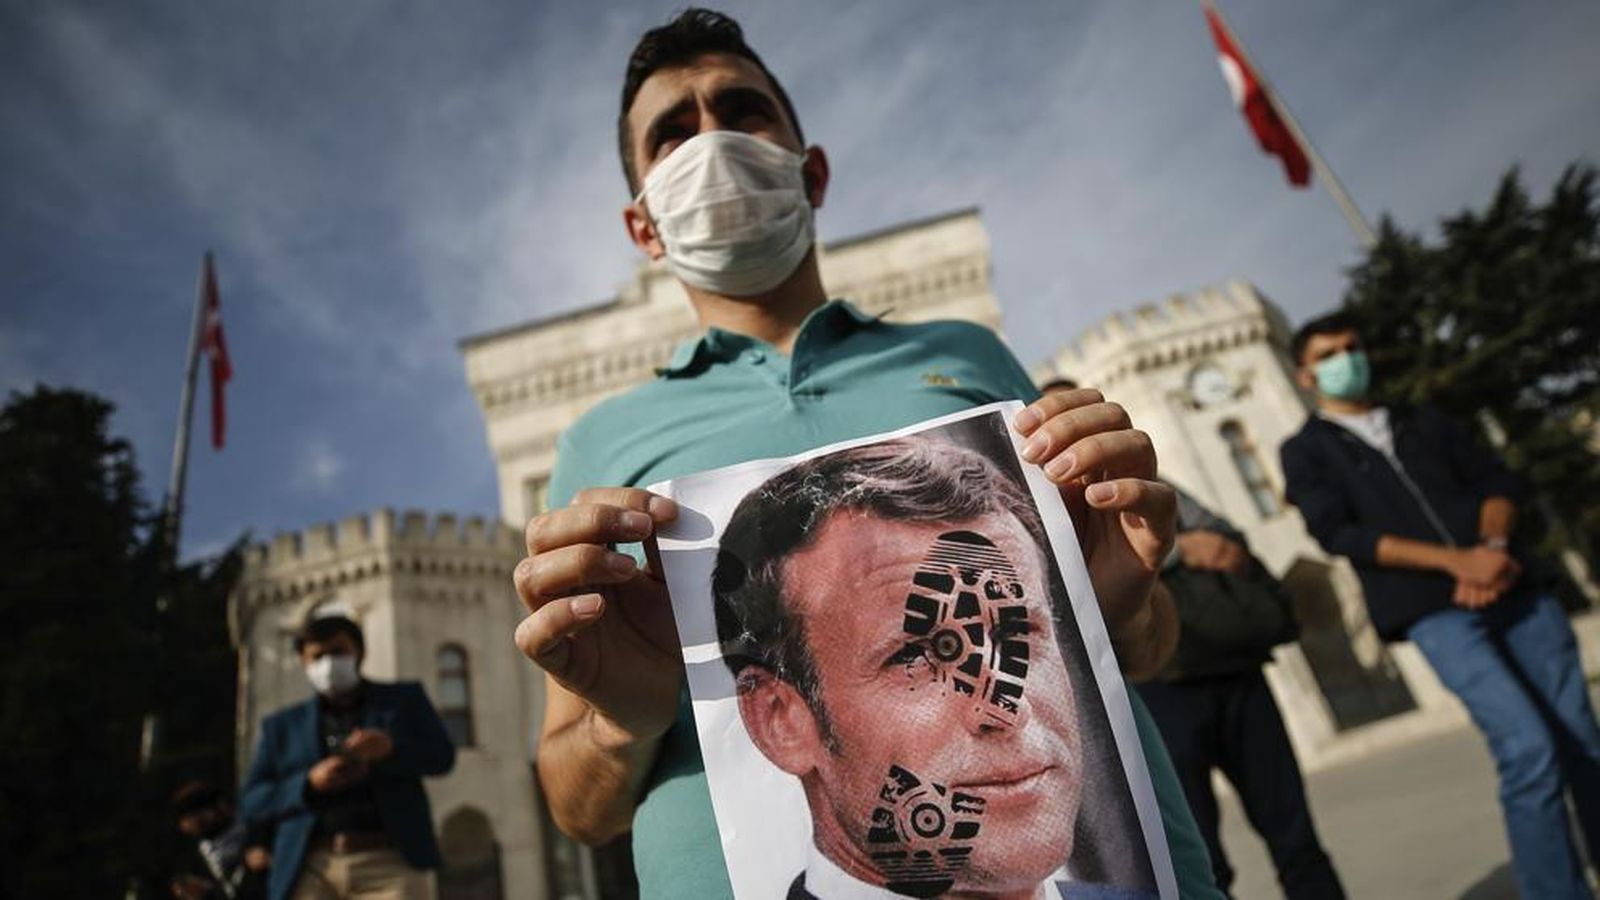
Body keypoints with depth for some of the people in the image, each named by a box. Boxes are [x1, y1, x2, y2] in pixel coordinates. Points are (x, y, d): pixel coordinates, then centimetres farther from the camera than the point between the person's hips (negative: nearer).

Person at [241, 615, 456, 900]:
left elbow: (442, 755, 6)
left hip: (389, 860, -2)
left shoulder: (404, 699, 15)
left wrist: (391, 748, -14)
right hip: (311, 868, 2)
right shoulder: (281, 725, 19)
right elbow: (252, 801, 13)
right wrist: (309, 784, -7)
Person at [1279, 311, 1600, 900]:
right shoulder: (1306, 451, 6)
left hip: (1515, 590, 5)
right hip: (1435, 612, -5)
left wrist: (1494, 546, -9)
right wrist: (1454, 561, -16)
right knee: (1529, 750, -15)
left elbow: (1495, 480, 12)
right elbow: (1338, 533, -8)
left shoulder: (1425, 422, 22)